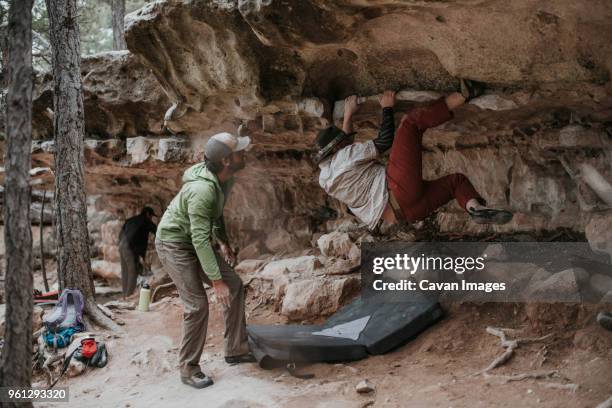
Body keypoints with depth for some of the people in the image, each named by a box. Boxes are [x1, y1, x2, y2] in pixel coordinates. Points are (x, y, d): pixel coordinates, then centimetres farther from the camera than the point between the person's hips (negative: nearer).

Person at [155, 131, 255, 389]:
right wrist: (216, 280, -31)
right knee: (197, 305, -13)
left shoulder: (225, 179, -6)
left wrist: (222, 241, 3)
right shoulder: (202, 190, -34)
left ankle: (235, 351, 17)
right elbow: (200, 239, -33)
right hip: (174, 244, -9)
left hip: (195, 242, 9)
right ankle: (188, 369, 4)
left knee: (234, 286, 6)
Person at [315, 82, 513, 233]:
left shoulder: (324, 179, 22)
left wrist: (348, 115, 44)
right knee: (411, 121, -3)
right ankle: (463, 94, -2)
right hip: (397, 191, -8)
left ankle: (476, 208, -10)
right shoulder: (345, 155, -1)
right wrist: (387, 108, 15)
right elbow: (385, 141, 2)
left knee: (456, 180, 21)